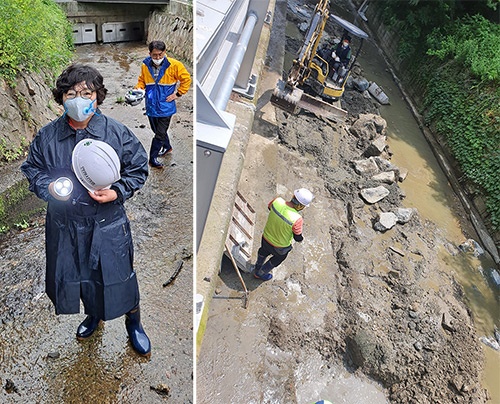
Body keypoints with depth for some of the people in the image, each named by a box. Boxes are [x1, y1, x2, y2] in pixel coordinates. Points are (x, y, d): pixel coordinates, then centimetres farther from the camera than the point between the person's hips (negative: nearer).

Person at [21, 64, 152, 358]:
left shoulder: (118, 133, -11)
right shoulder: (46, 136, -4)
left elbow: (139, 169, -4)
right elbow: (31, 169, 10)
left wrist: (117, 192, -19)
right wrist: (48, 187, -11)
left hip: (108, 224, -3)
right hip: (65, 225, 4)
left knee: (119, 275, 9)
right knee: (73, 274, 21)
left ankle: (134, 324, 36)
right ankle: (93, 315, 53)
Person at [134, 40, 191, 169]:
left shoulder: (173, 65, -11)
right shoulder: (145, 65, 0)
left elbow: (186, 79, -2)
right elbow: (142, 80, 15)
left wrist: (178, 94, -6)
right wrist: (138, 88, -5)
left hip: (165, 106, -4)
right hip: (151, 105, 5)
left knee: (160, 134, -2)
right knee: (157, 130, 19)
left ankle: (152, 158, 10)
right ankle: (167, 147, 44)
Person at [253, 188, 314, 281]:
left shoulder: (277, 201, -26)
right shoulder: (296, 219, -40)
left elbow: (269, 207, -1)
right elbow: (298, 238, -23)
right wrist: (301, 238, -1)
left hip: (266, 238, 4)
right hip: (280, 247, -4)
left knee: (263, 252, 37)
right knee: (279, 258, 32)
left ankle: (257, 269, 63)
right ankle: (260, 274, 52)